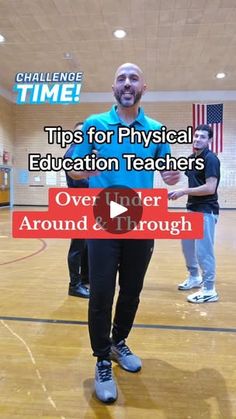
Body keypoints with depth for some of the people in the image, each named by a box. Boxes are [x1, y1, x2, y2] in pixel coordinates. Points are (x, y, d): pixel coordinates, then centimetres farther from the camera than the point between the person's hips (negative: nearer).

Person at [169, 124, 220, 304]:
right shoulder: (192, 158, 12)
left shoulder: (211, 159, -15)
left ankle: (209, 290, 8)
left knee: (203, 250, -5)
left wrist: (183, 191, -18)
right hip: (193, 209, 9)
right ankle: (194, 278, 37)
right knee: (187, 245, 18)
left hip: (206, 211, -9)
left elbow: (210, 188, -23)